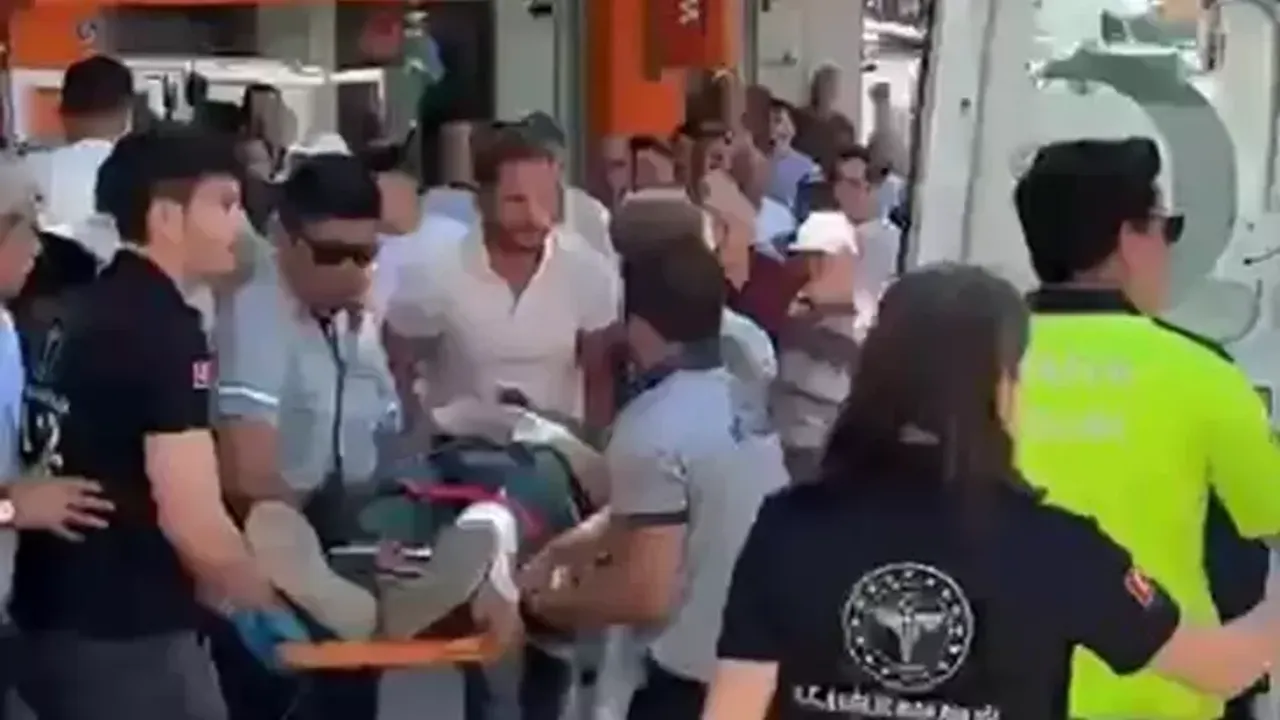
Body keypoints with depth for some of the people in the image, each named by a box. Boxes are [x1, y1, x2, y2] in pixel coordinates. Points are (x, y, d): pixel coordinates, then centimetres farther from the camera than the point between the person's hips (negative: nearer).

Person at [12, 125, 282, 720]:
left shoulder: (82, 314, 11)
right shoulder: (164, 331, -17)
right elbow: (193, 522, -21)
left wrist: (215, 589, 18)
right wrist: (265, 602, -3)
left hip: (56, 625, 9)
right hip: (127, 639, -9)